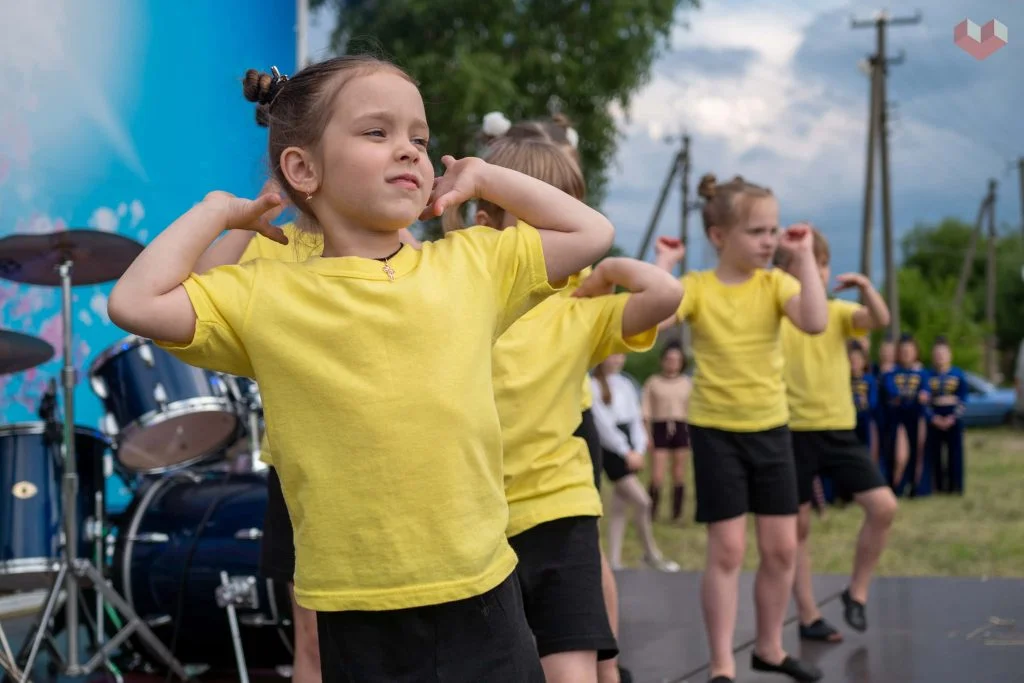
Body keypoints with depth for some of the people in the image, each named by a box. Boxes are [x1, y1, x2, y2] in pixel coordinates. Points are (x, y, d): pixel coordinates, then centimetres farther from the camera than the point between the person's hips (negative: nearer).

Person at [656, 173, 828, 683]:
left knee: (782, 547, 8)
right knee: (727, 549, -3)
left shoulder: (776, 282, -2)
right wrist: (664, 264, -19)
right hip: (716, 430, -3)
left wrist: (803, 257, -18)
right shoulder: (696, 287, -8)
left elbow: (815, 322, -22)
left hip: (772, 427, 3)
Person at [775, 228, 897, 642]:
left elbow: (880, 320, -12)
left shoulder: (838, 311, 6)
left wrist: (865, 286, -26)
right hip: (793, 433, -3)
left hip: (840, 430, 3)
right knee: (797, 527, 4)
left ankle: (857, 592, 10)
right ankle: (808, 617, 16)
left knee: (884, 506, -8)